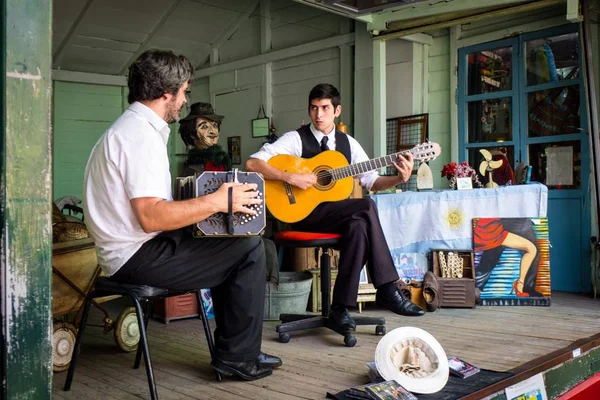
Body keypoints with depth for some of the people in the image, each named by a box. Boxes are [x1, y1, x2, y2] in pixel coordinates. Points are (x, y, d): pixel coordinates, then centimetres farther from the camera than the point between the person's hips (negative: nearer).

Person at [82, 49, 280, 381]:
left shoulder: (130, 127, 15)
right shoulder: (141, 134, -19)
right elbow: (151, 216, -28)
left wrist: (204, 197, 12)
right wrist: (217, 201, -22)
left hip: (133, 248, 11)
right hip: (139, 256, -11)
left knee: (229, 246, 17)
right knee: (250, 248, -10)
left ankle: (230, 348, 19)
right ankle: (238, 356, 3)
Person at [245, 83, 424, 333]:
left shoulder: (348, 143, 12)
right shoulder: (296, 139, -4)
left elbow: (371, 181, 10)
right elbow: (252, 164, -13)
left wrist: (400, 179, -9)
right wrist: (291, 177, -24)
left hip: (338, 215, 5)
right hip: (304, 212, -5)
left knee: (359, 225, -31)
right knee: (366, 207, -28)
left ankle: (341, 306, -23)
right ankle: (387, 290, -20)